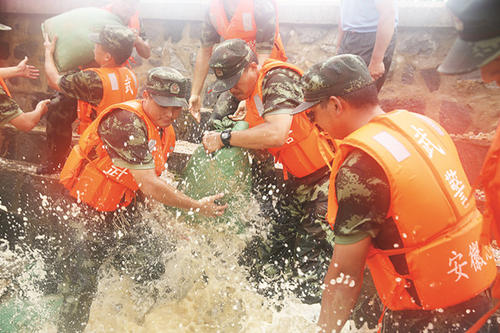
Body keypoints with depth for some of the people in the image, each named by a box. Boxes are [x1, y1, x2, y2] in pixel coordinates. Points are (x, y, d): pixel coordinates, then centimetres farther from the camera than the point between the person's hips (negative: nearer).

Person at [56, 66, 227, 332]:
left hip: (124, 211, 8)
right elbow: (148, 185, -28)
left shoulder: (165, 131, 4)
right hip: (89, 212, -8)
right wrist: (197, 207, -20)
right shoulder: (127, 121, -26)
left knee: (153, 271, 8)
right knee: (81, 286, -1)